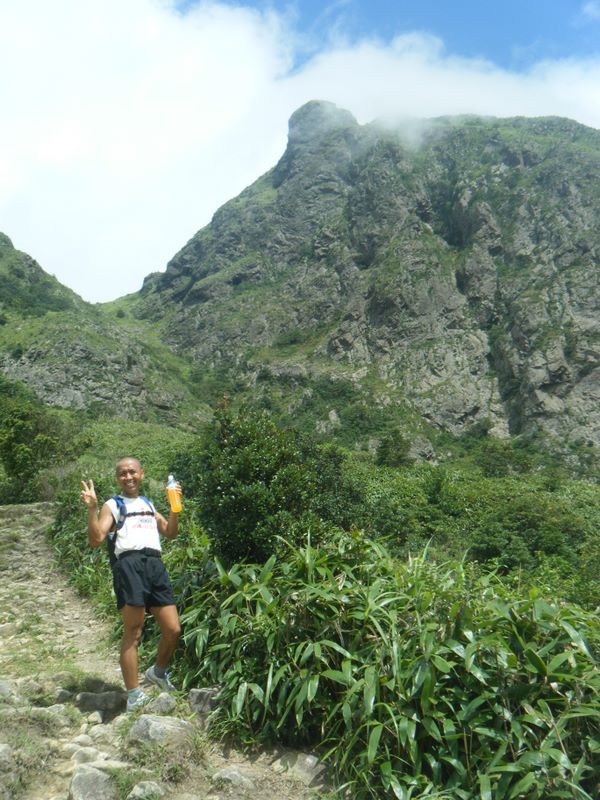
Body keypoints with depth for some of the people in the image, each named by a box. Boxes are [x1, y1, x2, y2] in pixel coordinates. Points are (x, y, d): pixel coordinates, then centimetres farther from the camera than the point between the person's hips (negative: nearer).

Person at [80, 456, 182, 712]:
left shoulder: (148, 504, 26)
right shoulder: (112, 505, 9)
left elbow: (170, 533, 27)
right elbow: (96, 540, -3)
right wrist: (92, 508, -14)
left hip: (155, 565, 5)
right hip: (130, 564, -5)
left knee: (173, 630, 5)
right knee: (132, 633, -5)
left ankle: (158, 672, 31)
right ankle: (133, 695, 2)